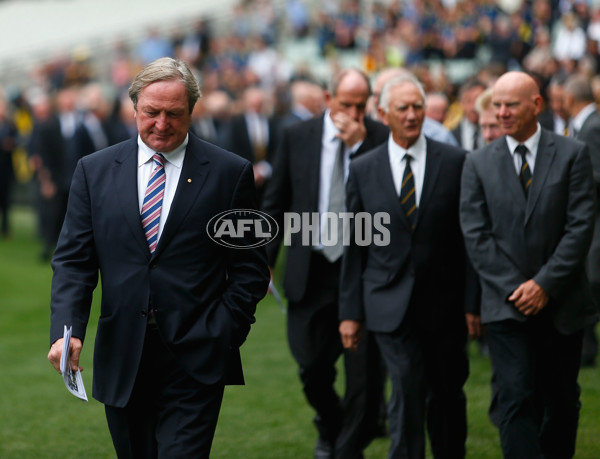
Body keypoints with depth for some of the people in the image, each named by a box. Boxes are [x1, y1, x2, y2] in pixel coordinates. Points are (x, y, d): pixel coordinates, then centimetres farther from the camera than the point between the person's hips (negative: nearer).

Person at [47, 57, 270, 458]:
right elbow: (73, 260, 4)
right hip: (121, 361, 3)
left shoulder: (231, 173, 1)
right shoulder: (95, 170, 8)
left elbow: (250, 267, 3)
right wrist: (66, 330, -11)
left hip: (195, 361, -3)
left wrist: (224, 336, -7)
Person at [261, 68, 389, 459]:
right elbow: (276, 202, 10)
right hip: (312, 270, 2)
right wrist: (265, 259, 4)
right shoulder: (297, 137, 5)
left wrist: (358, 145, -19)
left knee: (364, 370, -2)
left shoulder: (380, 138, -1)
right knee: (313, 366, 7)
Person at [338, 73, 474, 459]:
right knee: (408, 392, -12)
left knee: (448, 396, 10)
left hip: (444, 302, 1)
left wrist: (474, 301, -3)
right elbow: (354, 246, 6)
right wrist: (350, 311, 3)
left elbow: (470, 236, 1)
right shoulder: (363, 170, 4)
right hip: (391, 306, -1)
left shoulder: (455, 162, 1)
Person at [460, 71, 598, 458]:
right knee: (517, 399, -11)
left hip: (561, 305, 1)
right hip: (507, 306, 0)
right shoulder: (479, 164, 4)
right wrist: (516, 288, -10)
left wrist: (545, 285, -12)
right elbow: (476, 235, -1)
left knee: (562, 401, 11)